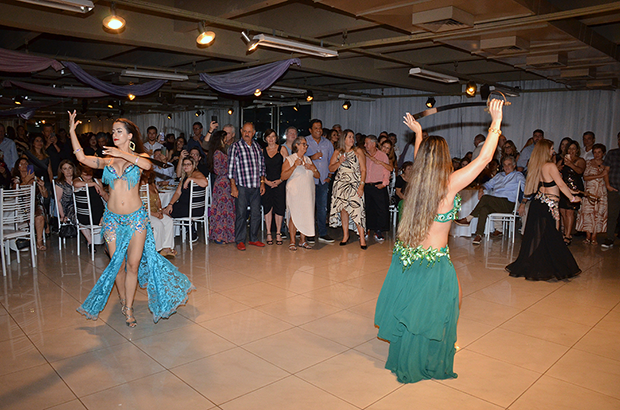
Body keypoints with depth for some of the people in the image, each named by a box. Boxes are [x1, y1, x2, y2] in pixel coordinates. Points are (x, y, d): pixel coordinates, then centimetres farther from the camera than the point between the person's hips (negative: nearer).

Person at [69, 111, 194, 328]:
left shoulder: (139, 158, 2)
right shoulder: (107, 160, 9)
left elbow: (147, 165, -20)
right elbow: (82, 158, 1)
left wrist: (123, 154, -27)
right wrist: (72, 131, -2)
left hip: (136, 217, -2)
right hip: (113, 218, 2)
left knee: (133, 264, 0)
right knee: (117, 265, 7)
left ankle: (129, 309, 13)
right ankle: (123, 299, 31)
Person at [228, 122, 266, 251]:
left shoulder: (257, 146, 13)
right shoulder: (235, 147, -1)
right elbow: (231, 168, -4)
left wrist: (262, 182, 11)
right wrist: (233, 186, -9)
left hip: (256, 187, 4)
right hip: (241, 186, -4)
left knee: (256, 213, 8)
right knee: (241, 214, -1)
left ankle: (254, 238, 21)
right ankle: (240, 240, 10)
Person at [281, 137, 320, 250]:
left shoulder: (308, 160, 18)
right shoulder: (289, 159, 1)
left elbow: (318, 175, 16)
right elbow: (283, 177, -9)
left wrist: (312, 168, -3)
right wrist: (294, 166, -16)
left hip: (308, 192, 5)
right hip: (295, 192, -5)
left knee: (306, 215, 3)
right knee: (294, 215, -8)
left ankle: (302, 240, 13)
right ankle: (292, 241, 0)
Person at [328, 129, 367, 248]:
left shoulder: (358, 151, 5)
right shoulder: (337, 152, 11)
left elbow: (363, 170, 0)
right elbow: (331, 168, 10)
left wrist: (361, 185, -10)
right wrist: (339, 162, -9)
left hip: (354, 183, -2)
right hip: (340, 184, 3)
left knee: (357, 209, -12)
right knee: (343, 208, 2)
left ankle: (362, 237, -8)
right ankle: (345, 235, 14)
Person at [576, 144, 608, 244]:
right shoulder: (588, 163, 7)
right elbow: (585, 177, -5)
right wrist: (600, 175, -12)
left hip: (602, 192, 1)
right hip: (590, 191, -1)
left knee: (599, 213, -2)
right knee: (588, 212, -6)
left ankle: (594, 236, 3)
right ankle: (588, 236, 0)